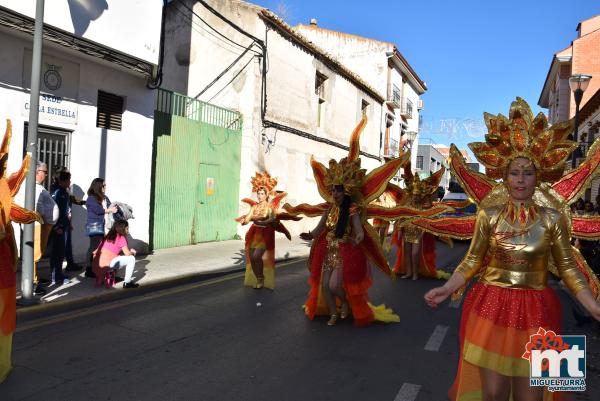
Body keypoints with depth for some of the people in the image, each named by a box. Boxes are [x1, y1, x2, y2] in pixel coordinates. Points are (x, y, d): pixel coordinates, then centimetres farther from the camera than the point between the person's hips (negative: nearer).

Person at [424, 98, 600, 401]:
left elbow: (568, 267, 3)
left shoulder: (553, 217, -2)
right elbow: (473, 261, 3)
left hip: (535, 312, 0)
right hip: (490, 307, 0)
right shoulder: (489, 213, -2)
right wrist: (446, 289, -8)